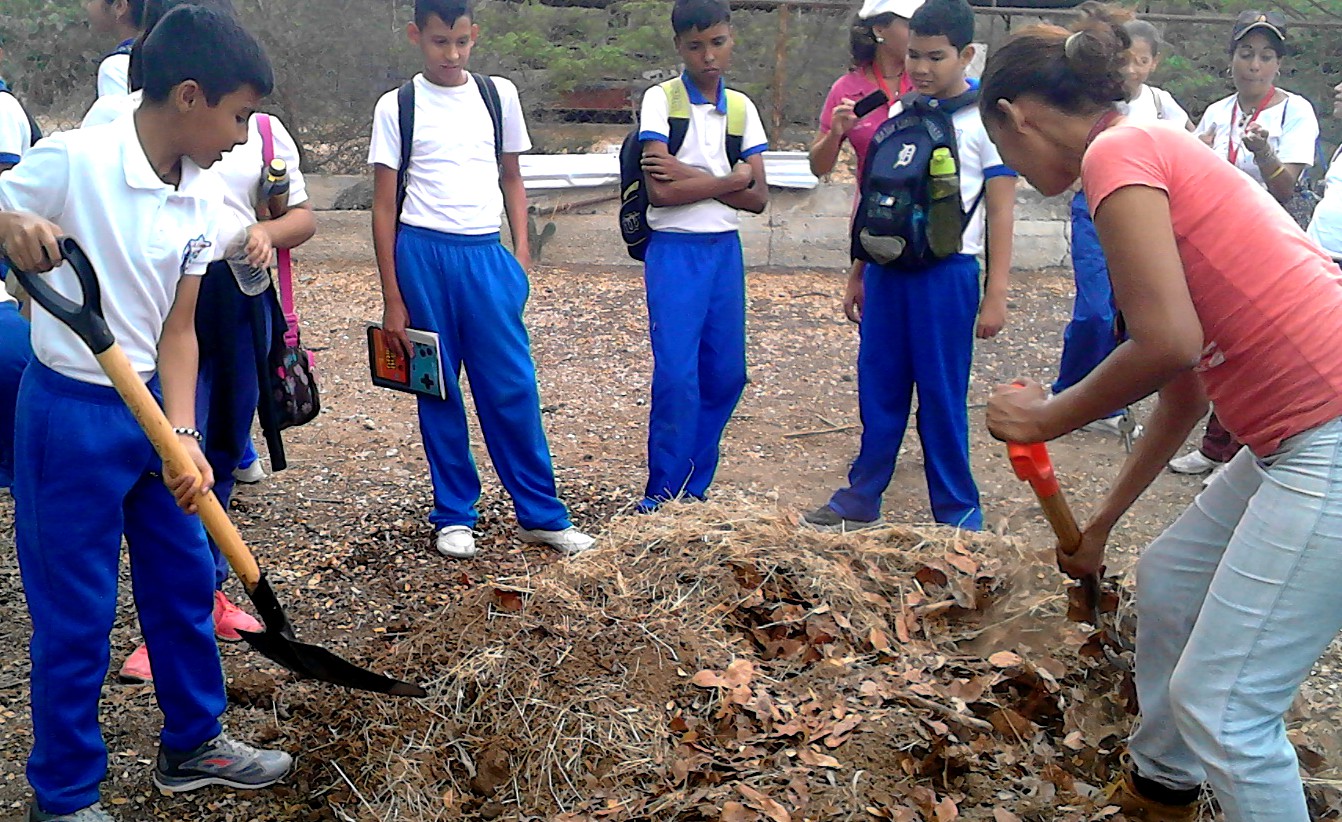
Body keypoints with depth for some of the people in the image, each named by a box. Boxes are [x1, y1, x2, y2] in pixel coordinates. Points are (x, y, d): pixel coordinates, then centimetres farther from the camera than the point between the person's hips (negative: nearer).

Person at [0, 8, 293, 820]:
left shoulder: (203, 195, 0)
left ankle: (193, 742, 36)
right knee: (76, 613, 4)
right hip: (72, 413, -7)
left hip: (154, 404, 7)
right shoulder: (71, 161, -19)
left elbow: (177, 329, 1)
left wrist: (184, 435, -9)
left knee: (186, 580, 16)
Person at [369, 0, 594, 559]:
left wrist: (521, 251, 3)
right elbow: (384, 206, 2)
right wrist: (392, 298, -1)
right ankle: (454, 516, 19)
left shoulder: (499, 95, 8)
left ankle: (542, 514, 11)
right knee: (438, 391, 7)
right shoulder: (397, 107, 1)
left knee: (513, 387, 2)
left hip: (488, 255, 2)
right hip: (424, 256, -1)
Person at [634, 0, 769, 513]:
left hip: (726, 252, 5)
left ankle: (695, 492, 21)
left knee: (725, 376, 7)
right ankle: (661, 499, 5)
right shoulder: (661, 100, -4)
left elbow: (758, 198, 0)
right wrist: (731, 179, -9)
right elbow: (661, 191, -16)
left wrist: (691, 175, -12)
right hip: (675, 253, -5)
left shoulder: (742, 108, 9)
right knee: (676, 378, -9)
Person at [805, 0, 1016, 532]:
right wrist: (861, 272, 17)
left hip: (947, 273, -5)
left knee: (942, 397, 2)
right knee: (878, 389, 10)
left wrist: (995, 294, -9)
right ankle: (859, 501, 22)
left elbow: (1000, 212, -6)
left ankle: (958, 513, 16)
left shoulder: (985, 121, -5)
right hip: (887, 267, 5)